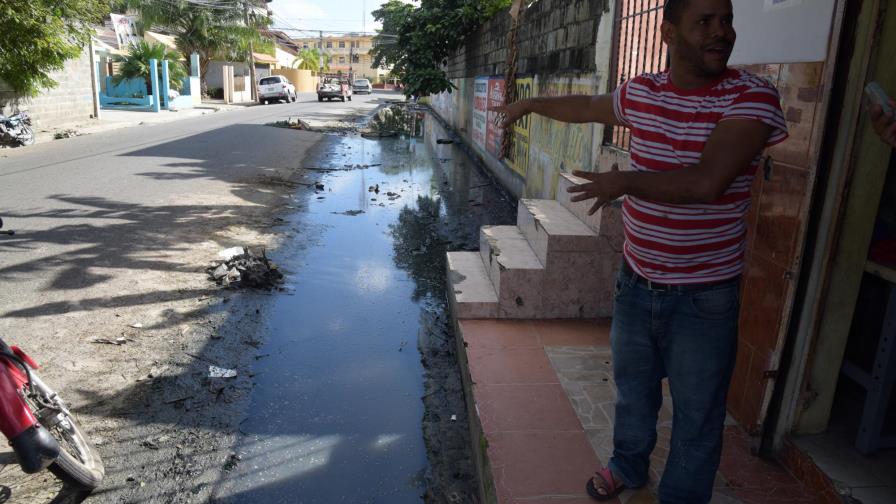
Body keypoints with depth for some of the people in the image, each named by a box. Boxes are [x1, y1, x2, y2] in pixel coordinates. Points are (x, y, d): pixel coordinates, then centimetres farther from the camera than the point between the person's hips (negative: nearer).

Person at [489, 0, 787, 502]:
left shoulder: (752, 97, -16)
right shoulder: (641, 92, -1)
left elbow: (706, 182, -30)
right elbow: (586, 107, 20)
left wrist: (625, 181, -19)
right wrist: (530, 103, 34)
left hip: (705, 297, -4)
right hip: (636, 282, 5)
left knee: (697, 414, 9)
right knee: (632, 386, 23)